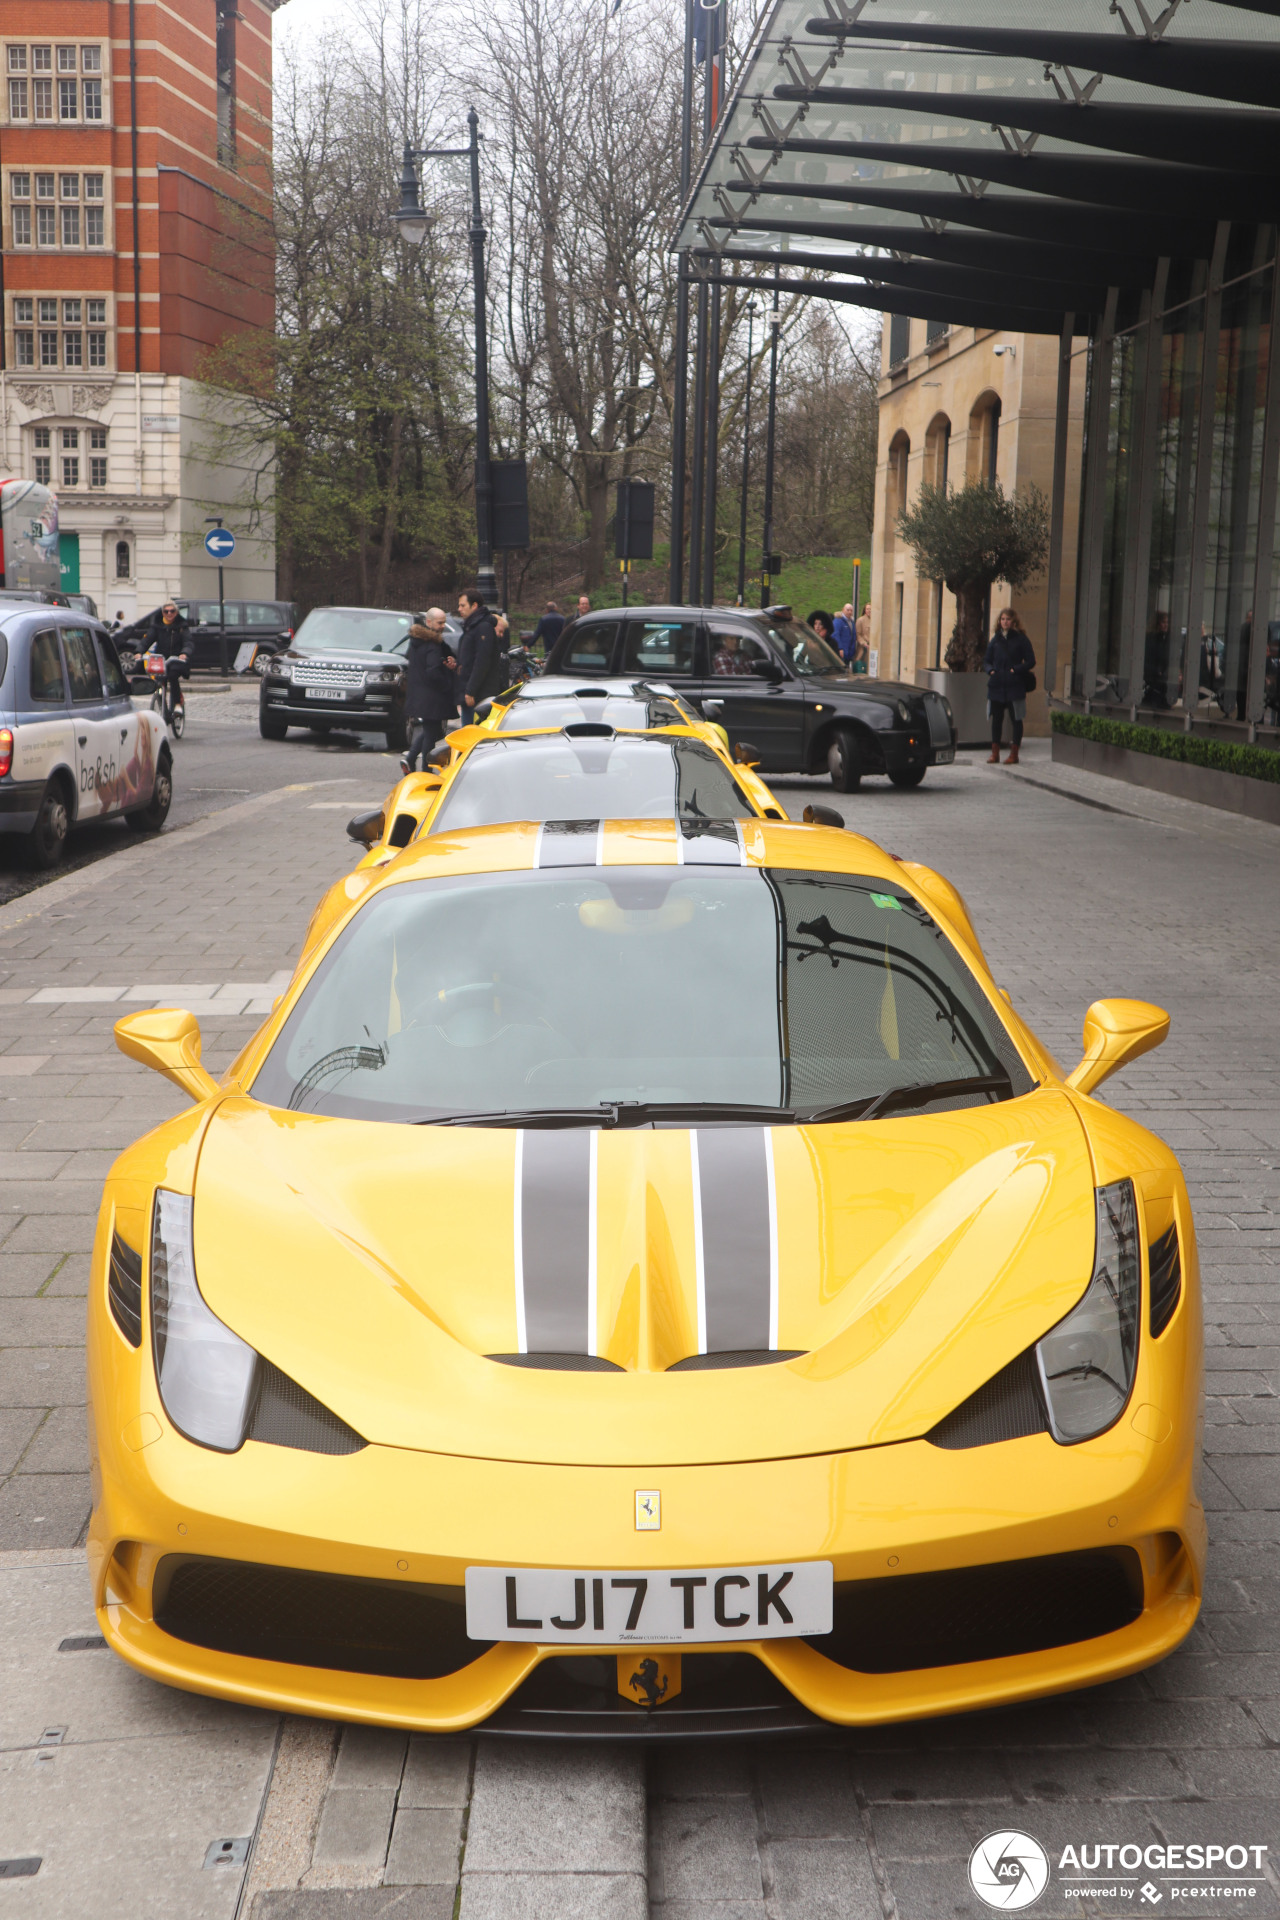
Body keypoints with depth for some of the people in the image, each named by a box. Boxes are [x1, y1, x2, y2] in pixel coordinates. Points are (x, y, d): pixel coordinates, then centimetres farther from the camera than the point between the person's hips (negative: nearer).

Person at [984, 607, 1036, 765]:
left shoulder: (1021, 639, 0)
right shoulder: (995, 639, 12)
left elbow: (1030, 662, -2)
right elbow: (987, 661, 17)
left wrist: (1016, 670, -14)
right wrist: (990, 670, -3)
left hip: (1015, 686, -4)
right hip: (996, 685, 4)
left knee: (1016, 719, 1)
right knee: (996, 719, 6)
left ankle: (1014, 754, 5)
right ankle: (995, 753, 12)